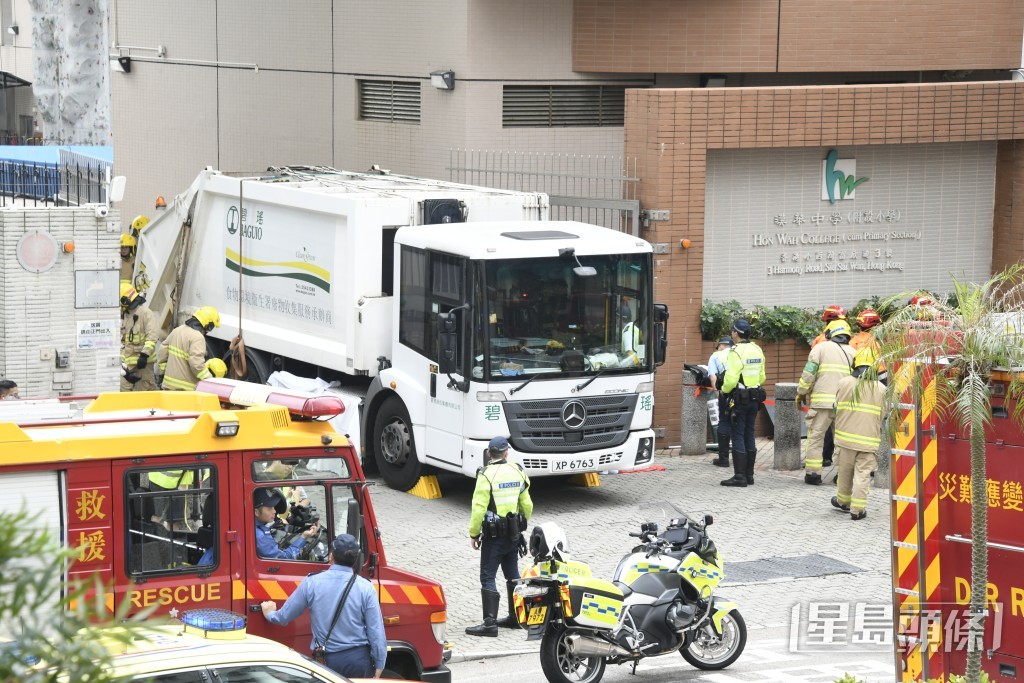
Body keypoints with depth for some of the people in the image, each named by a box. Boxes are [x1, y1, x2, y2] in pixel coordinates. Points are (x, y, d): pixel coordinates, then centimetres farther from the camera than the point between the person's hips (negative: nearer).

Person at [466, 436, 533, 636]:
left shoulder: (487, 475, -15)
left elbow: (479, 508, -18)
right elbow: (527, 505, 10)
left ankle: (490, 623, -11)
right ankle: (516, 616, 26)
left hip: (493, 535, -6)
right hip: (514, 533, 6)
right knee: (512, 574, 18)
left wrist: (473, 533, -9)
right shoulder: (517, 471, 4)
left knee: (488, 578, -5)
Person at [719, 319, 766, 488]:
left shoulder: (736, 352, -17)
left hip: (739, 398, -8)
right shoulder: (757, 350, 10)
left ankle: (740, 476, -7)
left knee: (738, 437, -5)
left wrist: (724, 390, -3)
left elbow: (731, 379, -21)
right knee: (749, 436, 12)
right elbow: (762, 377, 15)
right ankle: (749, 475, 15)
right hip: (755, 398, 8)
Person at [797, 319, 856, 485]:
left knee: (815, 436, 2)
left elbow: (808, 373, -3)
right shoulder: (853, 352, 15)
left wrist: (801, 393, 8)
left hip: (822, 401, -3)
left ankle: (812, 473, -1)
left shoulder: (821, 348, 3)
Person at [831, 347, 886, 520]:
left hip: (846, 436, 1)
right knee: (863, 474, 2)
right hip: (869, 439, -1)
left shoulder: (843, 383, -3)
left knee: (845, 471, 16)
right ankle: (857, 509, 0)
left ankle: (843, 501, 34)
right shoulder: (880, 389, -3)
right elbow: (882, 415, 7)